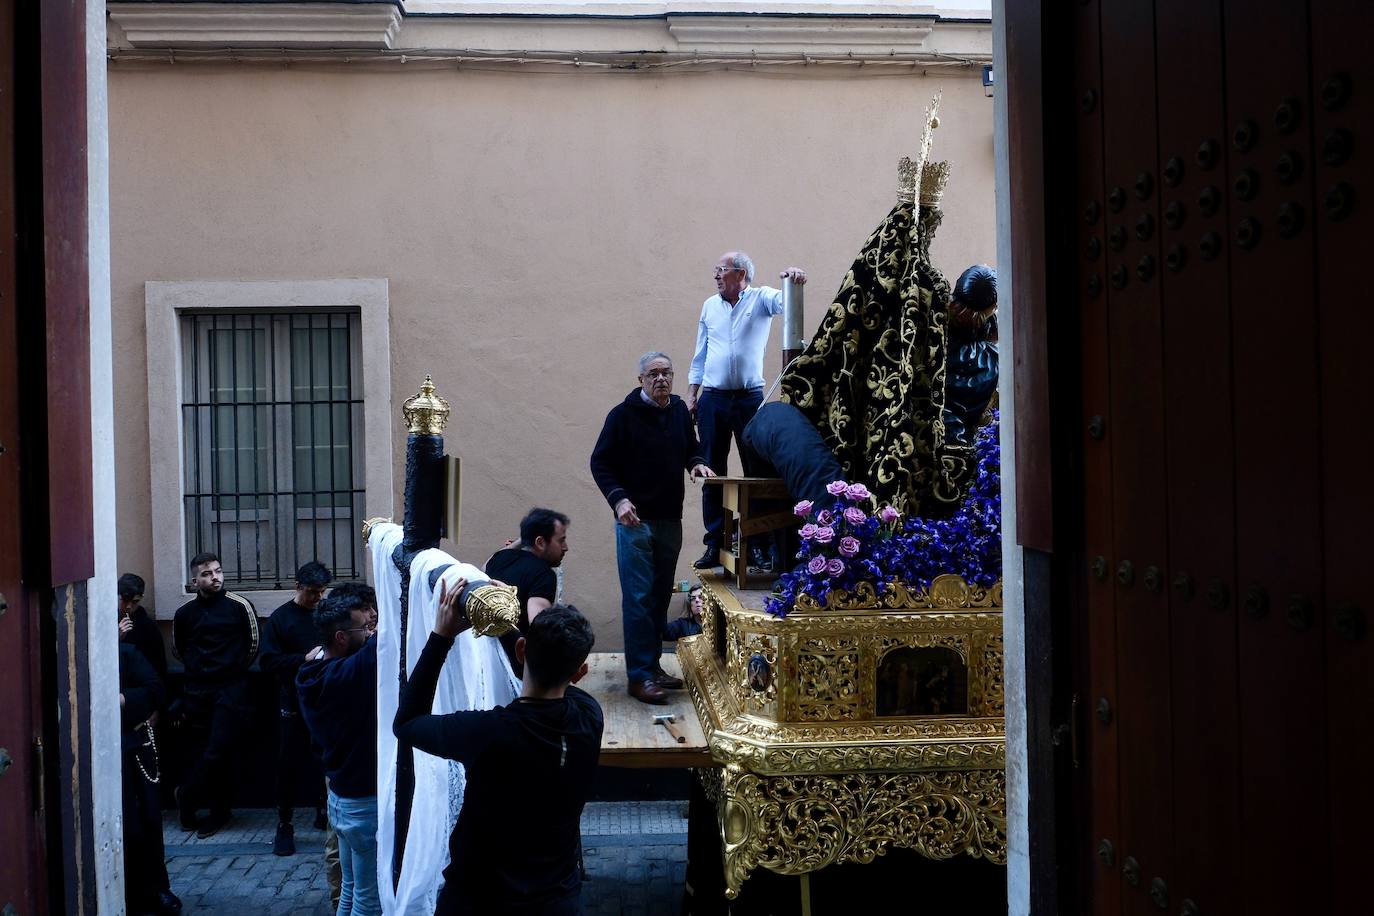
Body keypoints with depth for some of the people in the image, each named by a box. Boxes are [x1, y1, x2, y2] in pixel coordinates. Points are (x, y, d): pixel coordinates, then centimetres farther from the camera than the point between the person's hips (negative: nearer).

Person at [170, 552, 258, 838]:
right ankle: (219, 811, 16)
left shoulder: (240, 606, -2)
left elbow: (253, 644, 7)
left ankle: (187, 797, 11)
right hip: (197, 691, 3)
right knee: (209, 752, 5)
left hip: (231, 689, -3)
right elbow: (179, 648, 23)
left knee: (217, 752, -9)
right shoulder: (184, 613, 7)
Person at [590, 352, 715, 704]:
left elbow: (690, 448, 21)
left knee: (661, 596, 12)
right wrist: (618, 499, -20)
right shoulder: (623, 414, -9)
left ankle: (653, 665, 22)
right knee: (638, 598, -6)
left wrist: (696, 464, -2)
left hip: (670, 520, 6)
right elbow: (600, 463, -7)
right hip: (635, 520, -6)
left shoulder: (680, 410, 7)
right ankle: (639, 676, -3)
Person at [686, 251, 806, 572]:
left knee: (756, 472, -1)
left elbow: (784, 300, -20)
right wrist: (692, 393, 11)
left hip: (750, 398, -3)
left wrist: (793, 279, -41)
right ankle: (714, 543, 10)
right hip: (712, 399, 3)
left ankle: (757, 544, 4)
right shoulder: (709, 306, 13)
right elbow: (700, 354, 16)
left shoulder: (761, 298, 2)